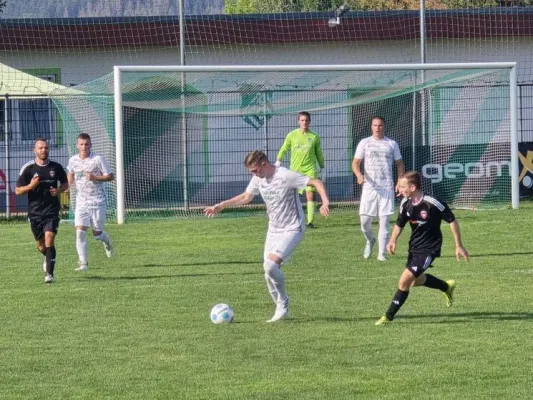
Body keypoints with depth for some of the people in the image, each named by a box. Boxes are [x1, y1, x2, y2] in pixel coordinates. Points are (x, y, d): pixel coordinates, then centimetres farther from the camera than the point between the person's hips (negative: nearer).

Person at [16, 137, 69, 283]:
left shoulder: (56, 167, 1)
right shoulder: (28, 168, -3)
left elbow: (65, 184, 16)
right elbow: (18, 191, -1)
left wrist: (58, 190, -7)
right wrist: (31, 185, -20)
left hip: (52, 211, -1)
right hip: (35, 212, 1)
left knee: (49, 238, -19)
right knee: (41, 245, 11)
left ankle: (49, 274, -19)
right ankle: (48, 258, 46)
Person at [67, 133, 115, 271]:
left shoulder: (98, 159, -9)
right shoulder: (73, 160, 4)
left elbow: (110, 176, -6)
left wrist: (95, 178, -20)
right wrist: (69, 186, 7)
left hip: (97, 201, -3)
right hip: (81, 202, 3)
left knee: (97, 233, 5)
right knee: (80, 232, -12)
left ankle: (106, 241, 42)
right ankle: (83, 262, -7)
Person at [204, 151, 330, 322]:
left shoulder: (286, 176, -20)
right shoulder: (258, 179, 2)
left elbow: (317, 183, -20)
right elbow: (245, 197, 21)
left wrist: (325, 202, -36)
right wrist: (221, 206, 19)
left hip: (292, 229, -8)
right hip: (273, 230, 8)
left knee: (270, 265, -24)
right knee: (269, 274, 2)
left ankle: (283, 305, -6)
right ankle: (281, 310, 18)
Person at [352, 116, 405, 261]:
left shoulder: (392, 144, 8)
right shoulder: (364, 143, 7)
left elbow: (399, 164, 14)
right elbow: (355, 163, 3)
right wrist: (359, 175, -18)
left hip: (387, 188, 0)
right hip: (369, 187, 0)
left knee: (384, 221, -3)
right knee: (364, 220, -2)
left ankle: (381, 253, 2)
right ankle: (370, 240, 28)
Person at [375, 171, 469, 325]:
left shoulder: (432, 203, -25)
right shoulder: (405, 203, -7)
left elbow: (452, 221, -14)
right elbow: (400, 224, 9)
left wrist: (458, 246, -12)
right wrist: (393, 240, -10)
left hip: (429, 249, -8)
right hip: (414, 247, 8)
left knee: (404, 281, -17)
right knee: (416, 280, 25)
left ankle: (388, 316, -6)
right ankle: (447, 287, 50)